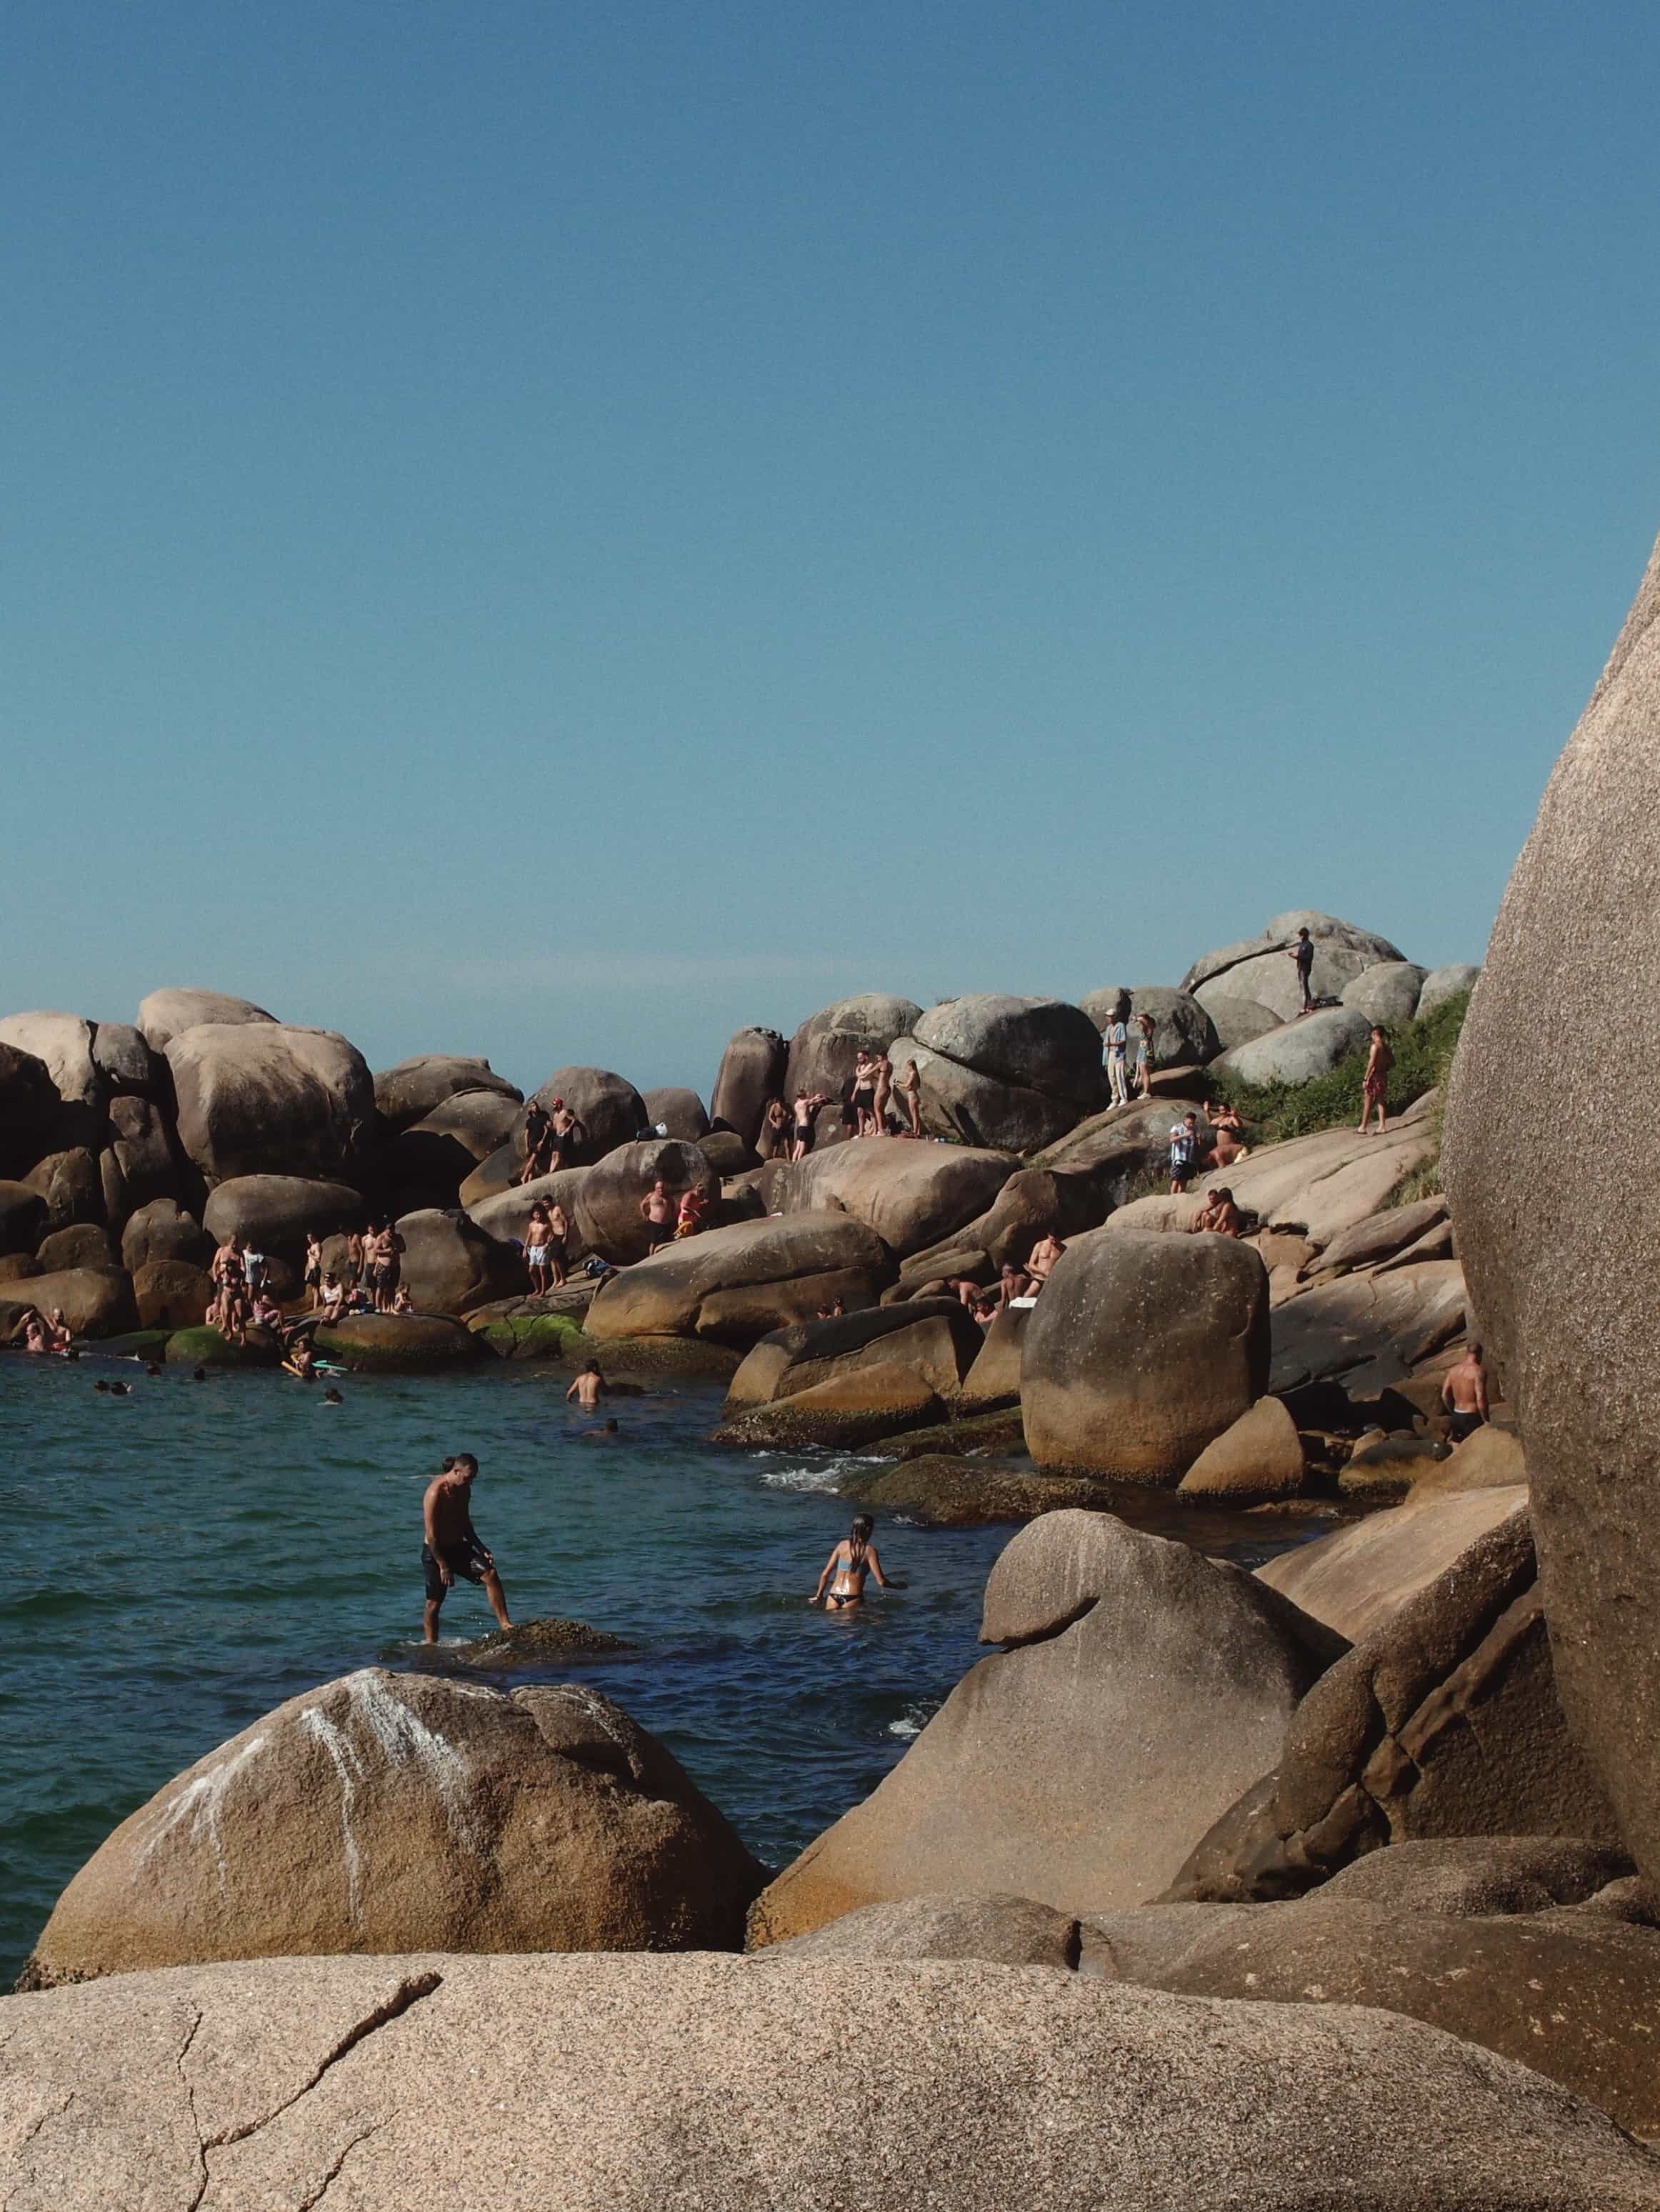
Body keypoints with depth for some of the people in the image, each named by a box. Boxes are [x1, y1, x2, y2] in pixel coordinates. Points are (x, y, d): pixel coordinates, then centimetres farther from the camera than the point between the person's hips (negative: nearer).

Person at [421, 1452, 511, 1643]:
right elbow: (431, 1535, -21)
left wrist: (481, 1549, 12)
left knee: (491, 1575, -11)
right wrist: (443, 1566, -21)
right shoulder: (436, 1492, -20)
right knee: (434, 1603, 1)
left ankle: (505, 1625, -10)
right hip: (435, 1551, -7)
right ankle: (431, 1645, 13)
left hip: (458, 1548, 7)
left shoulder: (464, 1490, 5)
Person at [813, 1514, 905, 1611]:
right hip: (853, 1598, -3)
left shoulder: (843, 1545, 9)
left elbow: (825, 1574, 12)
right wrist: (898, 1586, 13)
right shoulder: (869, 1550, -3)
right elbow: (881, 1581, -5)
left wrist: (818, 1596, 22)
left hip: (833, 1596, 3)